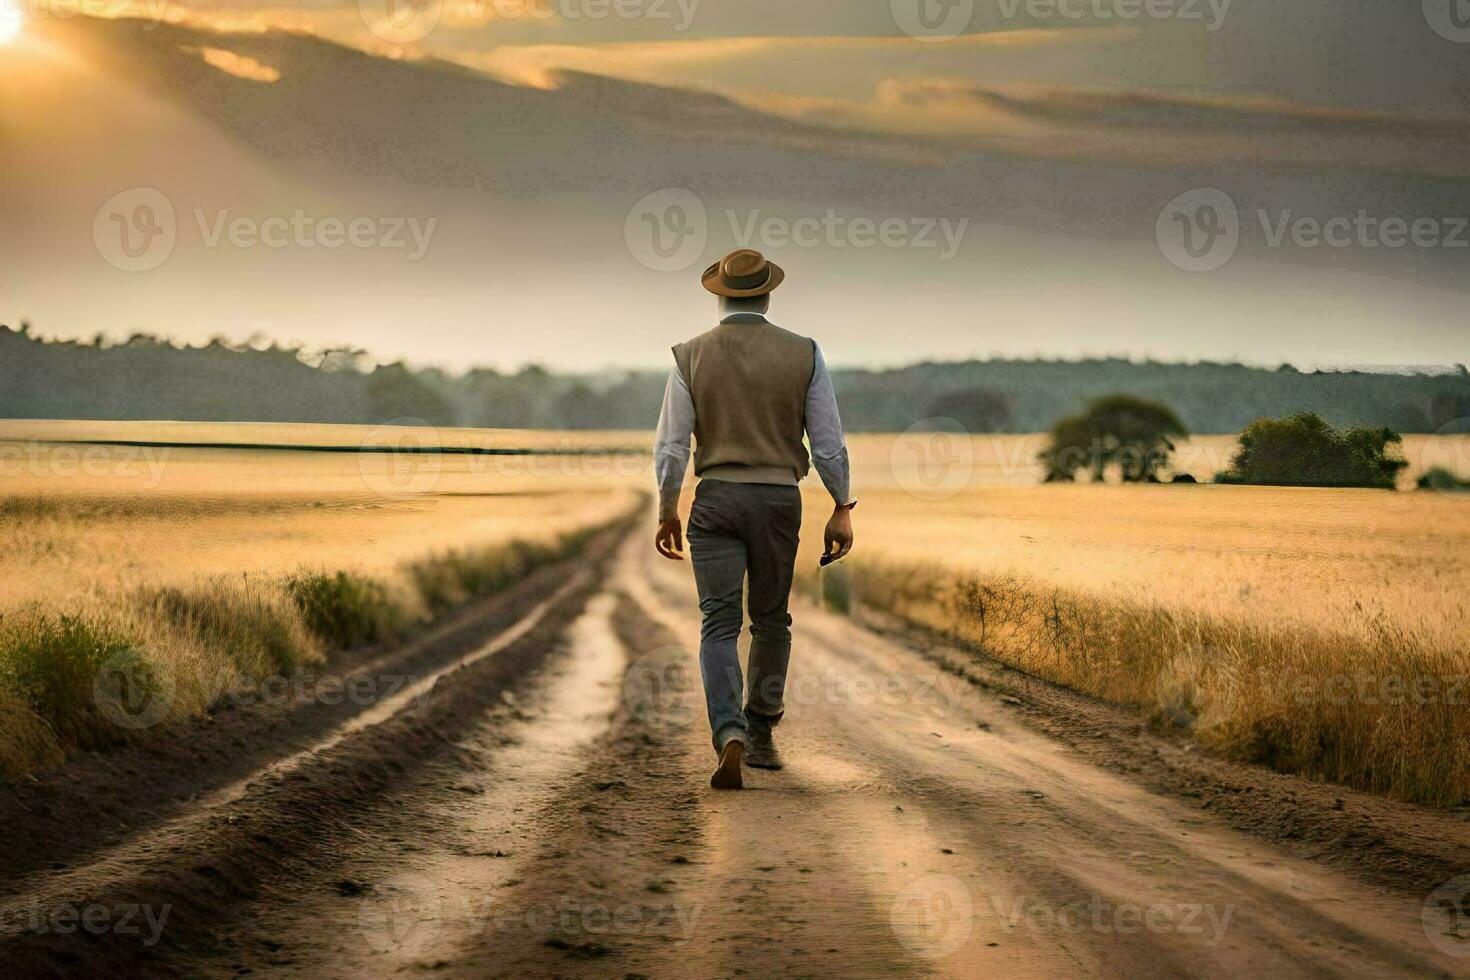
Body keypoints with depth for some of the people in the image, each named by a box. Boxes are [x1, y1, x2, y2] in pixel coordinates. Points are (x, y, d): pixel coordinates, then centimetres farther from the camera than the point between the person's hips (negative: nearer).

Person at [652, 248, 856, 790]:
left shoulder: (691, 356, -2)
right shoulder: (804, 354, -1)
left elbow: (671, 446, -3)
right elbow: (829, 441, -2)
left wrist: (667, 513, 8)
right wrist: (842, 509, 6)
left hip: (716, 500, -1)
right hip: (779, 500, 1)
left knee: (720, 625, -2)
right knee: (771, 621, 16)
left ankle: (730, 737, -21)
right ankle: (760, 733, 24)